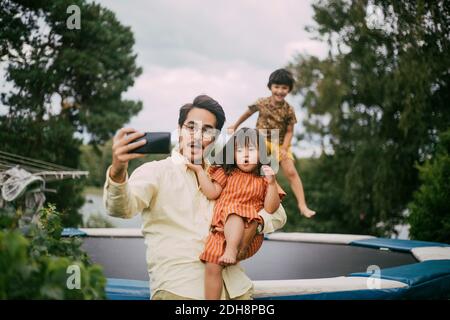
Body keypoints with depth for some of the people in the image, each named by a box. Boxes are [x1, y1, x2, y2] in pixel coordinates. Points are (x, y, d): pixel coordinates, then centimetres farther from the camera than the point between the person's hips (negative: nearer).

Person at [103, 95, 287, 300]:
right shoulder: (155, 171, 4)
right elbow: (122, 207, -16)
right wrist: (117, 171, -37)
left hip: (234, 286, 4)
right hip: (178, 288, -3)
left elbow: (277, 214, 16)